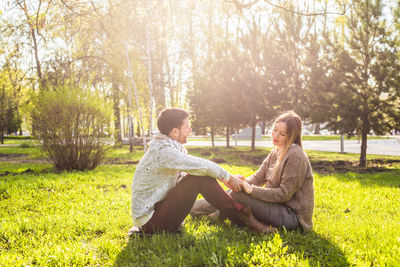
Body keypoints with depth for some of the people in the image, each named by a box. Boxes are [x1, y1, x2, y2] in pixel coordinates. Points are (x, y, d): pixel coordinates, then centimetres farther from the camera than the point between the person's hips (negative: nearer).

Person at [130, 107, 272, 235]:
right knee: (197, 178, -21)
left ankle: (238, 213, -1)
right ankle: (240, 218, -13)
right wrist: (228, 178, -7)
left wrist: (227, 177, 10)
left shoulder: (169, 147, 9)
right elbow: (202, 166, -21)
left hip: (160, 206, 9)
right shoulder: (163, 151, -22)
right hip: (149, 219, -9)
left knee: (203, 177, 1)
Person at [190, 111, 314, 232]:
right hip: (280, 206, 9)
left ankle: (194, 209, -5)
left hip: (293, 215, -9)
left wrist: (251, 190, -23)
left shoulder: (296, 156, -18)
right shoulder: (276, 152, 11)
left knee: (238, 195, -18)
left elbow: (284, 194, -20)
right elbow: (258, 177, 7)